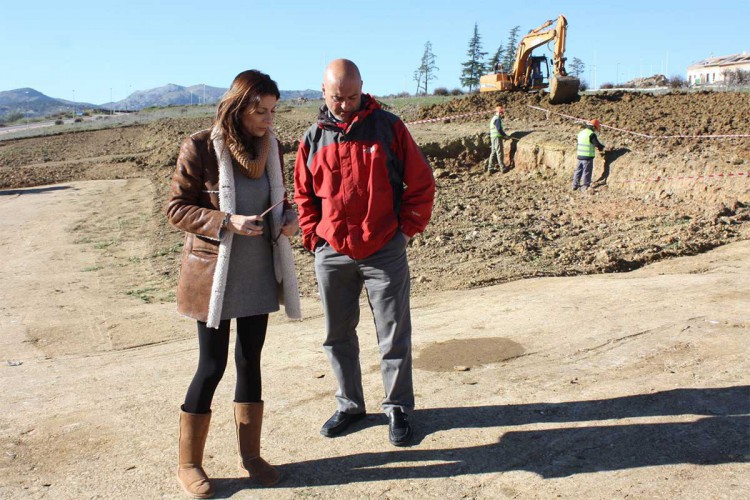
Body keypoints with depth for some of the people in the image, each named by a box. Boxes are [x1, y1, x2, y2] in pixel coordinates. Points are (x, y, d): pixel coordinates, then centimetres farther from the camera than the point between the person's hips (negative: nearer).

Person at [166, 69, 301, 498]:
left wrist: (289, 217, -7)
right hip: (215, 272, -5)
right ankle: (189, 463, 20)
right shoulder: (200, 147, -12)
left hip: (260, 271, 5)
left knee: (251, 360, 13)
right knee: (212, 366, 1)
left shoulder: (271, 146, 4)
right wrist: (227, 222, -23)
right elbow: (177, 208, -10)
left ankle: (251, 453, 27)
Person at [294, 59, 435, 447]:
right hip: (332, 254, 3)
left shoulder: (389, 127, -2)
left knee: (394, 335, 5)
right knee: (337, 336, 13)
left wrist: (407, 228, -3)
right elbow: (303, 195, 13)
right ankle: (349, 404, 31)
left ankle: (397, 408, 23)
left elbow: (420, 183, 1)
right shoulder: (313, 138, 5)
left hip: (385, 251, -3)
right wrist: (314, 237, 3)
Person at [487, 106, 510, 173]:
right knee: (499, 152, -6)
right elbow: (499, 129, -19)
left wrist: (504, 135, 19)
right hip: (497, 137, -10)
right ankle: (502, 168, -4)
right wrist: (505, 136, -10)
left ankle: (490, 168, 11)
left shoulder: (493, 118, 19)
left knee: (493, 152, 11)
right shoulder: (497, 119, -12)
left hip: (493, 137, 10)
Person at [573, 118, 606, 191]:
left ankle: (575, 185, 23)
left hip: (580, 155, 7)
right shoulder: (591, 134, -16)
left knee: (578, 171, 16)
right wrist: (602, 148, 12)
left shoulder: (581, 132, 8)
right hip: (588, 157, -7)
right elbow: (598, 145, -10)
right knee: (587, 172, 3)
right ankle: (585, 187, 8)